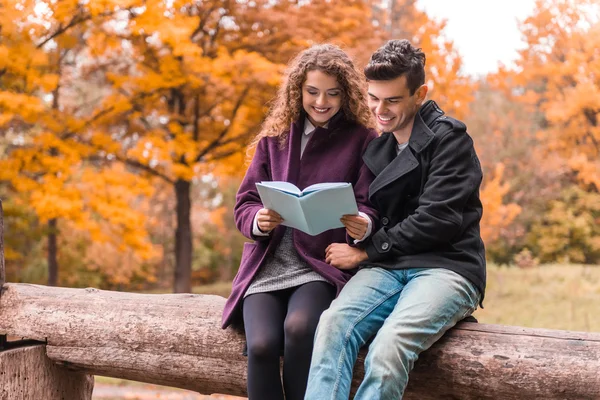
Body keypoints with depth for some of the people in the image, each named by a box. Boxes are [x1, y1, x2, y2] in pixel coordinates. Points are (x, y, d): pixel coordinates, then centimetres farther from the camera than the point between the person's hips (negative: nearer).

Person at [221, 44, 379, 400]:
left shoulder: (363, 140, 5)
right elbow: (245, 203, 10)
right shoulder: (275, 137, 13)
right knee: (262, 345, -25)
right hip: (267, 265, 2)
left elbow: (370, 206, -2)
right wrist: (258, 220, -14)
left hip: (321, 265, -2)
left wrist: (364, 225, -26)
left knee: (299, 328, -33)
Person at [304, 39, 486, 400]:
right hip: (387, 268, 5)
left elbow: (438, 219, -10)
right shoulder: (376, 146, 20)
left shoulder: (449, 137, 0)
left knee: (388, 348, -34)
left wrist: (367, 250, -6)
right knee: (333, 324, -29)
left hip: (445, 266, -5)